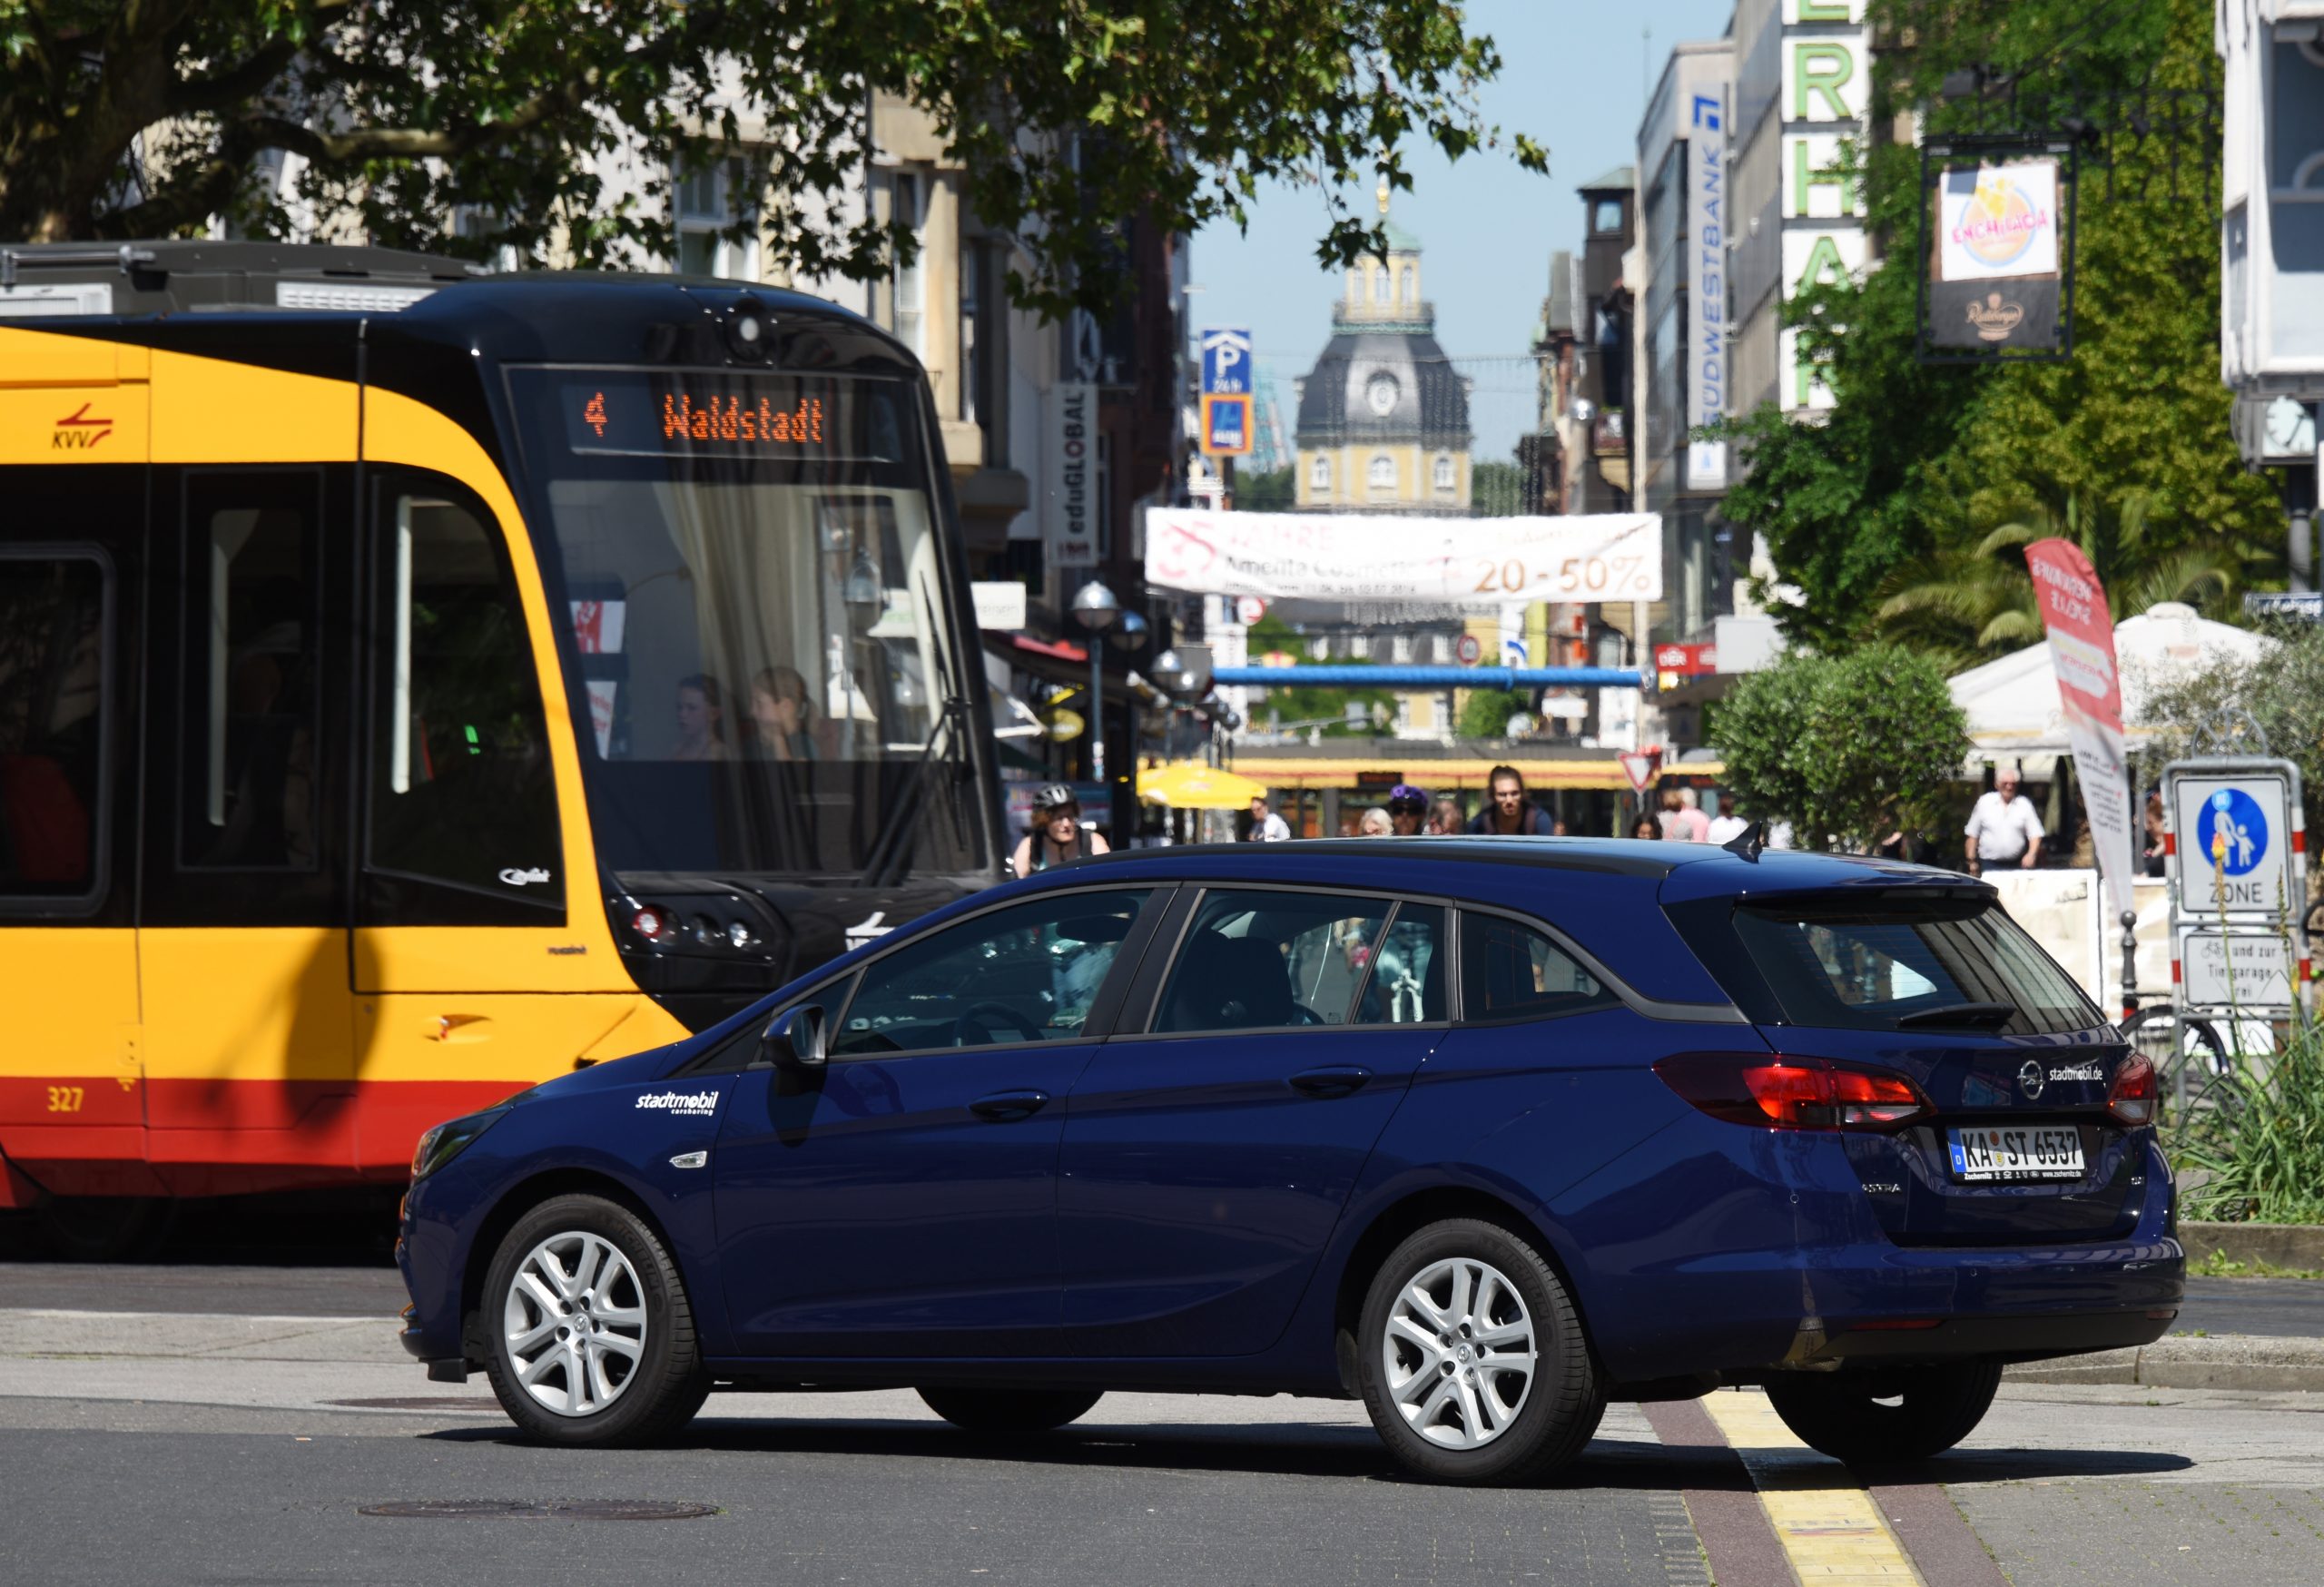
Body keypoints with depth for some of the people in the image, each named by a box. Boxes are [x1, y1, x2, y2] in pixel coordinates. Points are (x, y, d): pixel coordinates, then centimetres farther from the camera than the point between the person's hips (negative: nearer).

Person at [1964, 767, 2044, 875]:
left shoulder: (2024, 804, 5)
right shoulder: (1985, 802, 4)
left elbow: (2035, 834, 3)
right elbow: (1972, 835, 7)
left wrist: (2031, 854, -15)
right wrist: (1972, 861, 3)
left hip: (2016, 865, 1)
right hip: (1989, 863, -1)